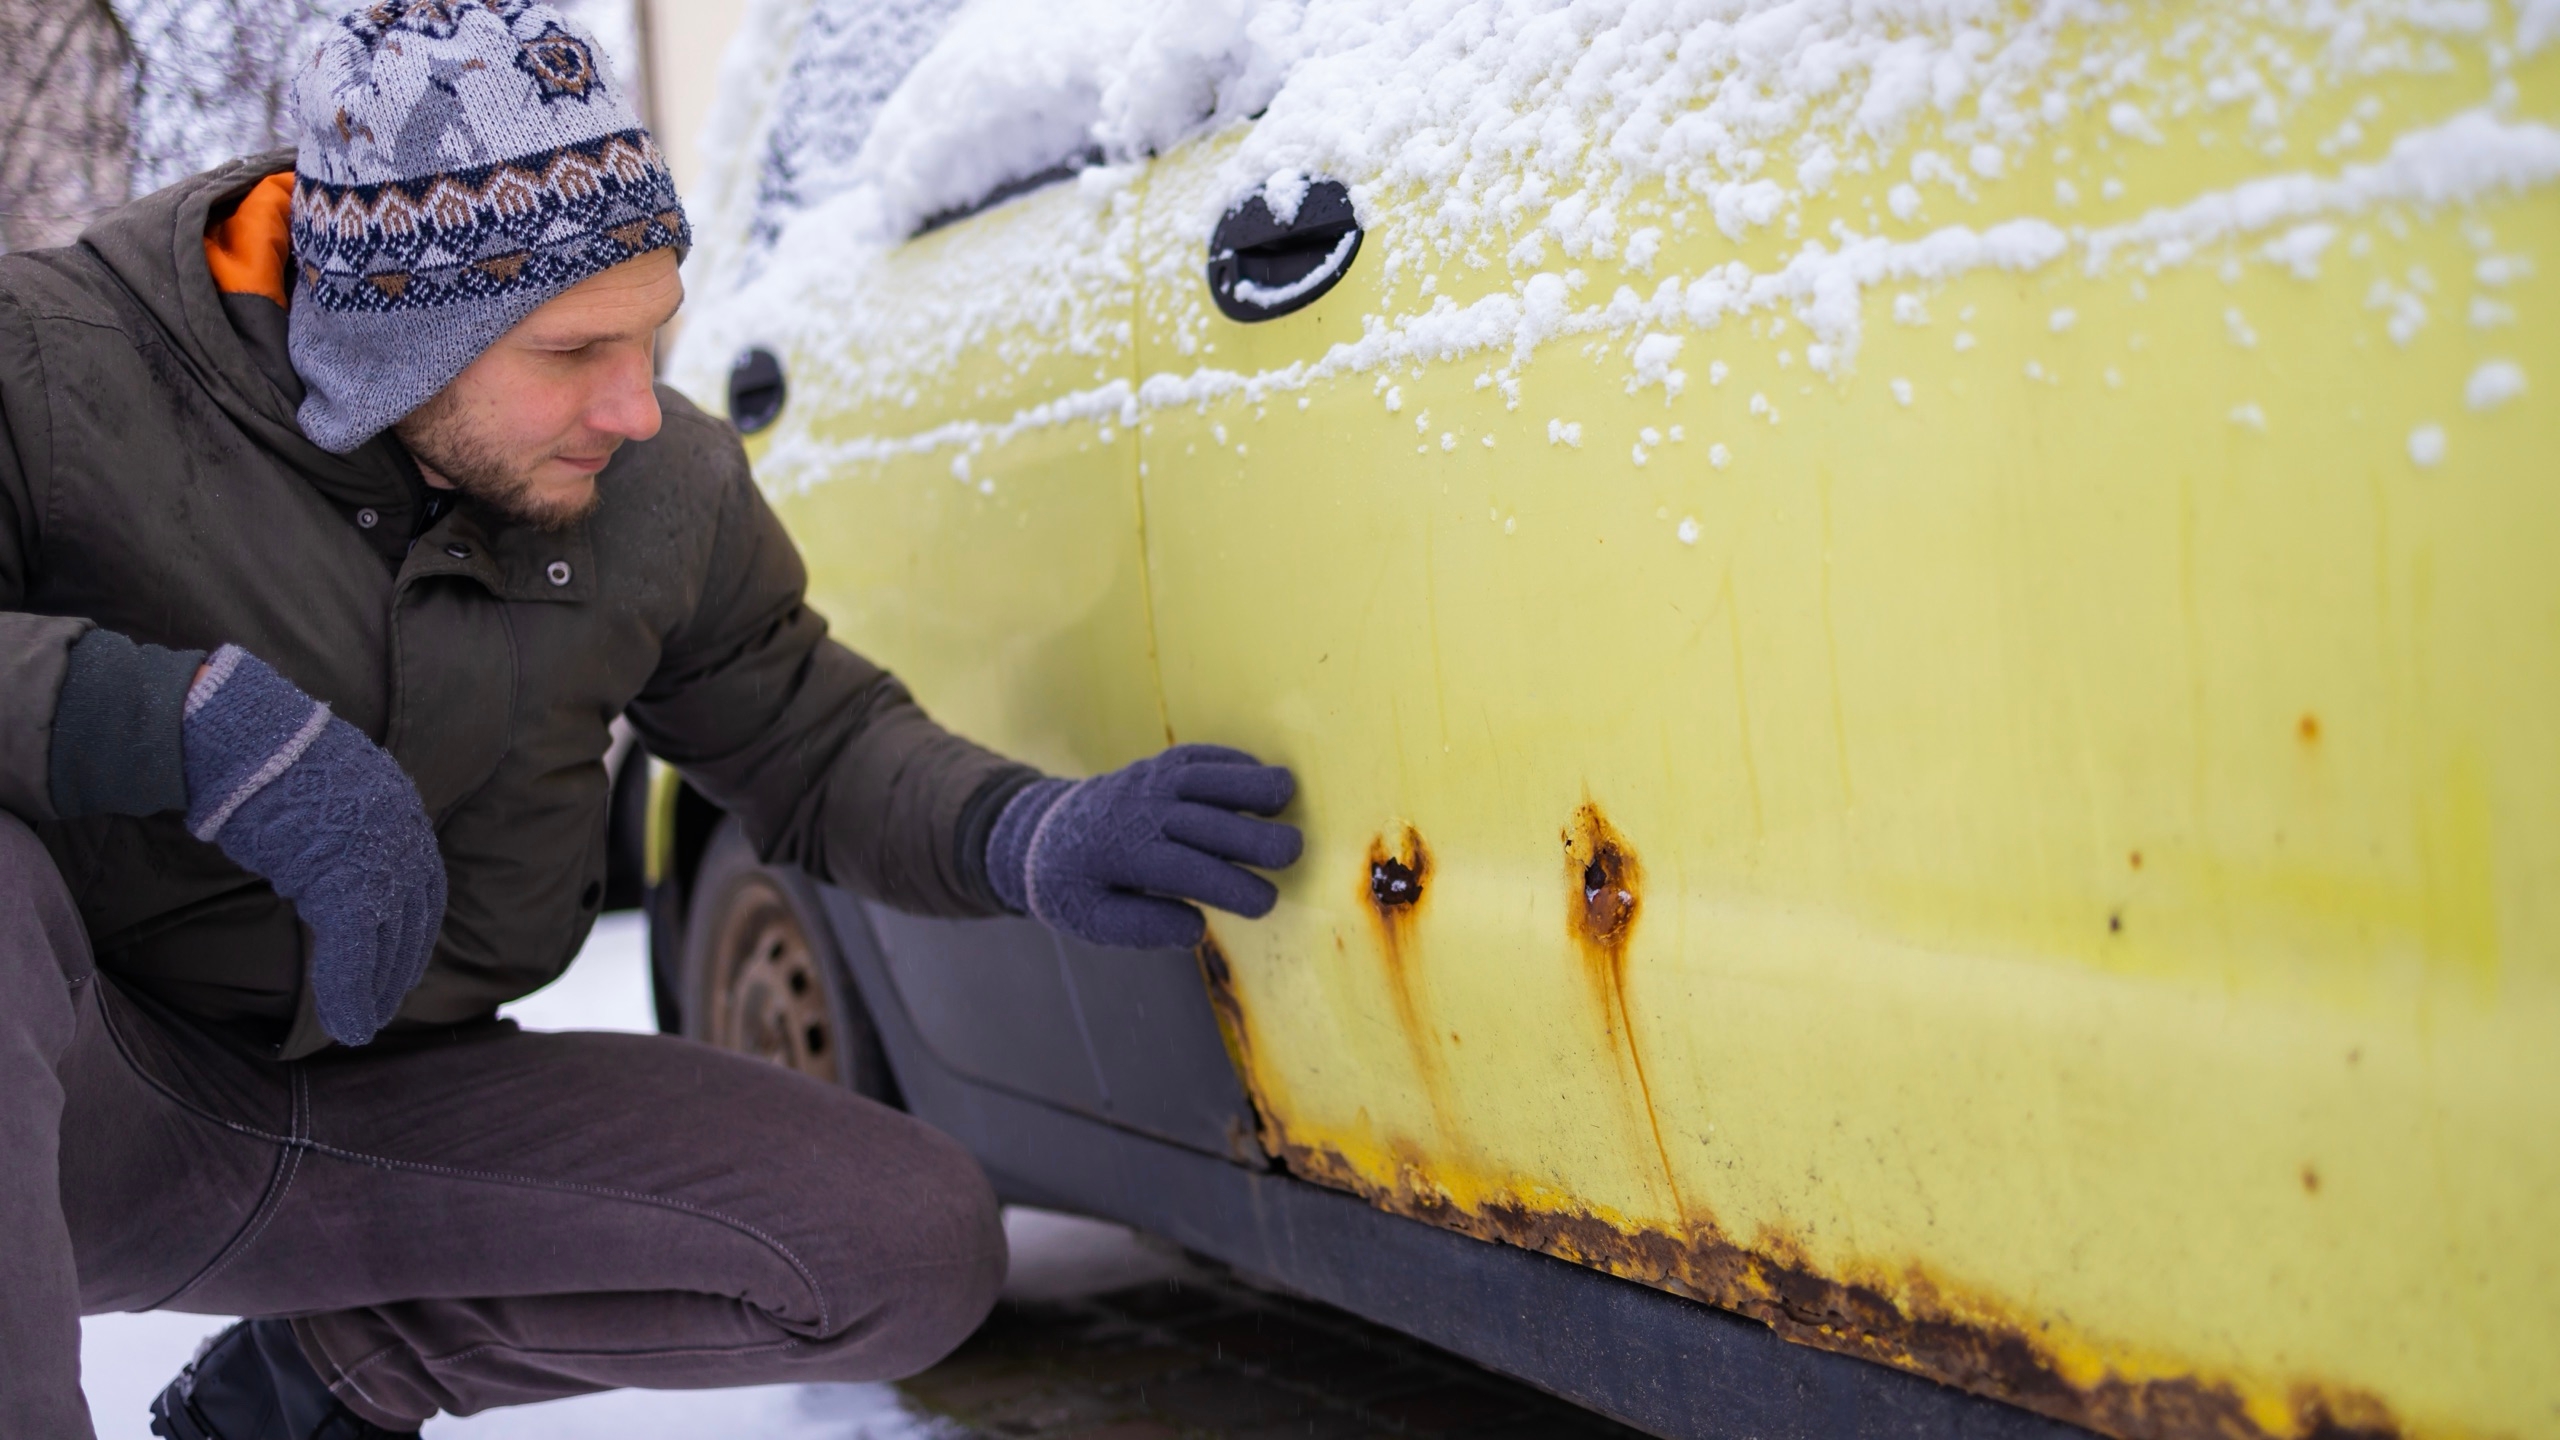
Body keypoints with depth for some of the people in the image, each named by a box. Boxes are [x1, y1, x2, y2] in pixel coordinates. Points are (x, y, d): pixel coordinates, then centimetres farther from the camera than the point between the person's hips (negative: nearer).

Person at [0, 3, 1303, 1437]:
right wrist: (188, 719, -42)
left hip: (397, 1111, 5)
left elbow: (815, 742, 10)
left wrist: (1025, 836, -11)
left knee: (921, 1244, -9)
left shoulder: (662, 490, -2)